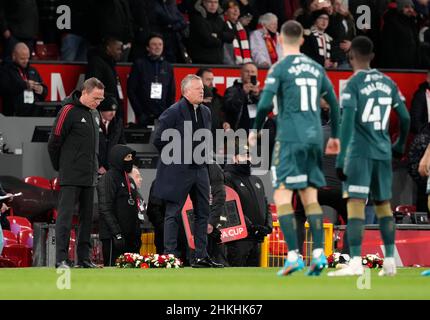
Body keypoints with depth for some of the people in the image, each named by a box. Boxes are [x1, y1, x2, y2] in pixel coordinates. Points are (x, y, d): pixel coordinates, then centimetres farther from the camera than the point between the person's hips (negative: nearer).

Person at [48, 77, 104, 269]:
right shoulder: (69, 111, -11)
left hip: (89, 176, 8)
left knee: (87, 217, 9)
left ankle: (84, 258, 14)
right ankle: (61, 259, -12)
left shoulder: (94, 114, 13)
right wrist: (60, 167, 0)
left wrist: (94, 166, 14)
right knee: (65, 216, -10)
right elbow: (54, 142, -10)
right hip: (71, 177, -8)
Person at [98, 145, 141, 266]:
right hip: (113, 237, -9)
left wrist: (136, 236, 17)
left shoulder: (130, 181, 20)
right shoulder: (108, 179, -7)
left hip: (129, 237, 9)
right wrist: (117, 233, -20)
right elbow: (105, 209, -15)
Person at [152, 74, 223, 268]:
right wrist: (173, 158, -6)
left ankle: (201, 257, 12)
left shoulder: (205, 112, 10)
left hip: (199, 170, 7)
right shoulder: (174, 112, -12)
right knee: (173, 214, -2)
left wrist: (203, 156, 13)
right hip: (178, 172, -7)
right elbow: (158, 139, -12)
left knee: (203, 214, 7)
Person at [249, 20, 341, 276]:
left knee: (282, 197, -4)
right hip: (314, 138, 6)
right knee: (310, 197, 10)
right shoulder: (316, 69, 13)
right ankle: (319, 254, 1)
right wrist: (335, 136, 29)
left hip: (290, 139, -6)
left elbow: (265, 104, -12)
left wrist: (255, 130, 4)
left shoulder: (280, 68, -4)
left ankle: (294, 256, -14)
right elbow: (334, 104, 18)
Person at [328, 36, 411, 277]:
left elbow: (347, 122, -15)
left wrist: (341, 158, -15)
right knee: (384, 204, 15)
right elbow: (405, 117, 14)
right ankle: (390, 262, 15)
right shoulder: (388, 83, 9)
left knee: (355, 203, -9)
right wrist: (400, 145, 30)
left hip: (360, 151, -5)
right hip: (383, 153, 5)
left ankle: (356, 263, -19)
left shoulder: (353, 84, -7)